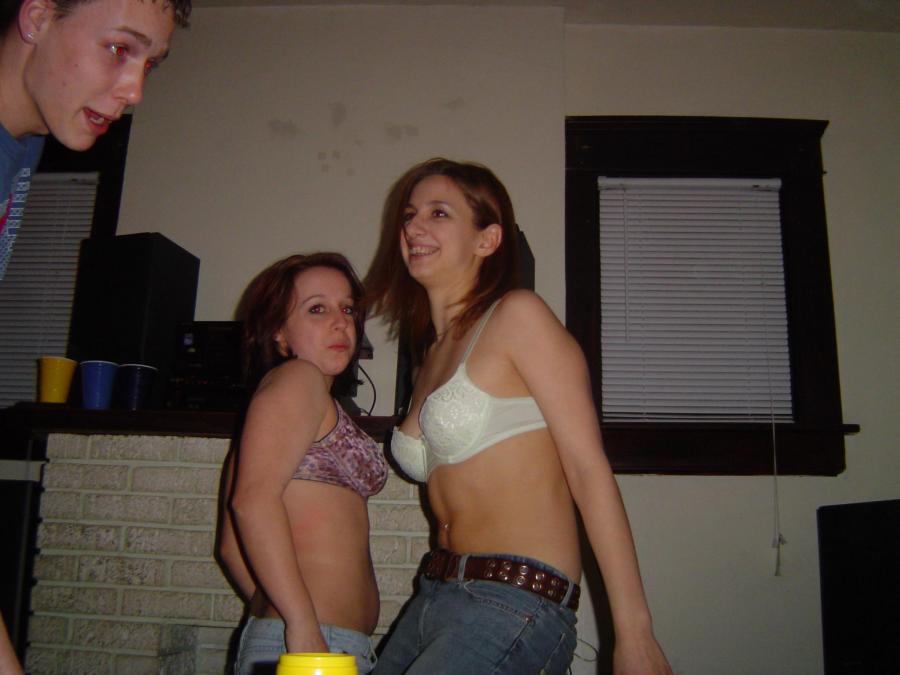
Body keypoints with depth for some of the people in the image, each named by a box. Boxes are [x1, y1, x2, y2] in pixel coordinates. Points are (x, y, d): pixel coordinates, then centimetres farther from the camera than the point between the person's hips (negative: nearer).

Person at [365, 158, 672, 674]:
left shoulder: (518, 315, -6)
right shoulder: (431, 354, 16)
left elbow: (589, 469, -12)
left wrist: (634, 634, -16)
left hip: (517, 605, -7)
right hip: (434, 596, 7)